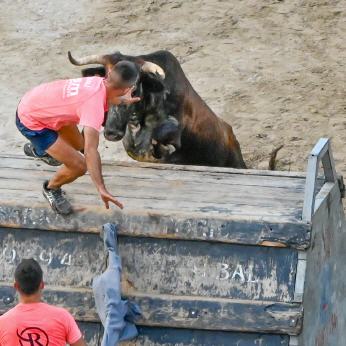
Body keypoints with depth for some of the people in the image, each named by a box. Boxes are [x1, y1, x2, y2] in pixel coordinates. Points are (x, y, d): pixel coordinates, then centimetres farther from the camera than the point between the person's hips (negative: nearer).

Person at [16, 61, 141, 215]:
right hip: (31, 122, -9)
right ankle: (51, 189, 21)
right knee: (79, 166, -10)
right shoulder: (94, 106, -35)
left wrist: (122, 101, 36)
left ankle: (37, 149, 55)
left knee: (78, 145, 27)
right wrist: (102, 189, -49)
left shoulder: (98, 81, -9)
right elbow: (91, 151, -44)